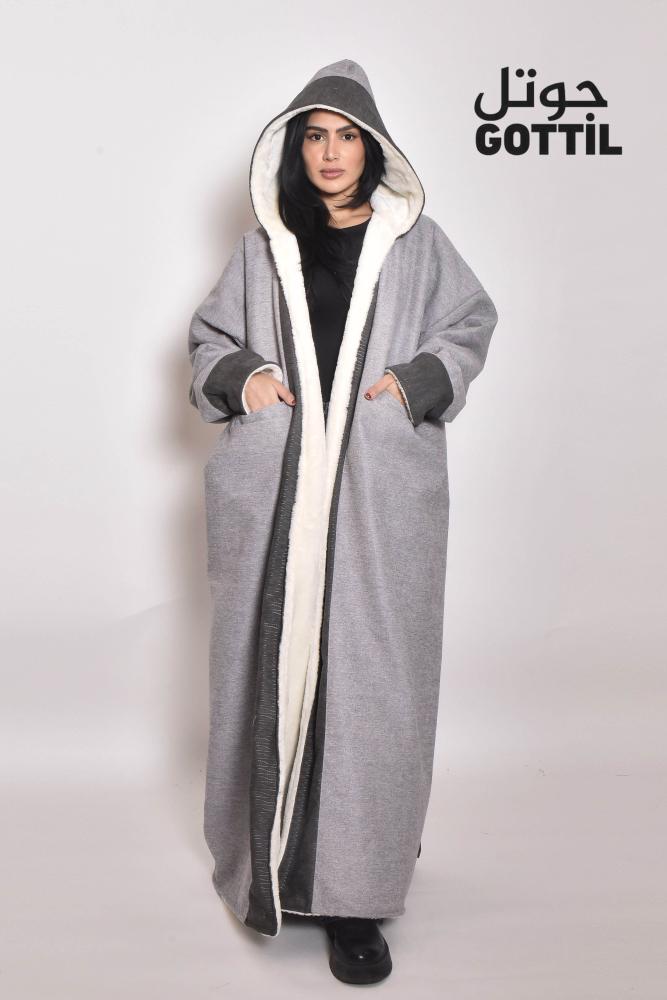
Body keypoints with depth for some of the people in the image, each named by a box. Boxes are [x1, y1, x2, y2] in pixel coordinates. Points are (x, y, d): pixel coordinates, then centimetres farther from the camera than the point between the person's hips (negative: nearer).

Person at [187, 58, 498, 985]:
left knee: (369, 670, -3)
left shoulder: (416, 241, 7)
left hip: (382, 488, -1)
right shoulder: (262, 246, 10)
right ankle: (274, 861, 20)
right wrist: (239, 376, -2)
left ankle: (354, 887, 5)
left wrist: (418, 379, -4)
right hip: (275, 485, 2)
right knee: (271, 660, 3)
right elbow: (208, 334, 19)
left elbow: (471, 324, 14)